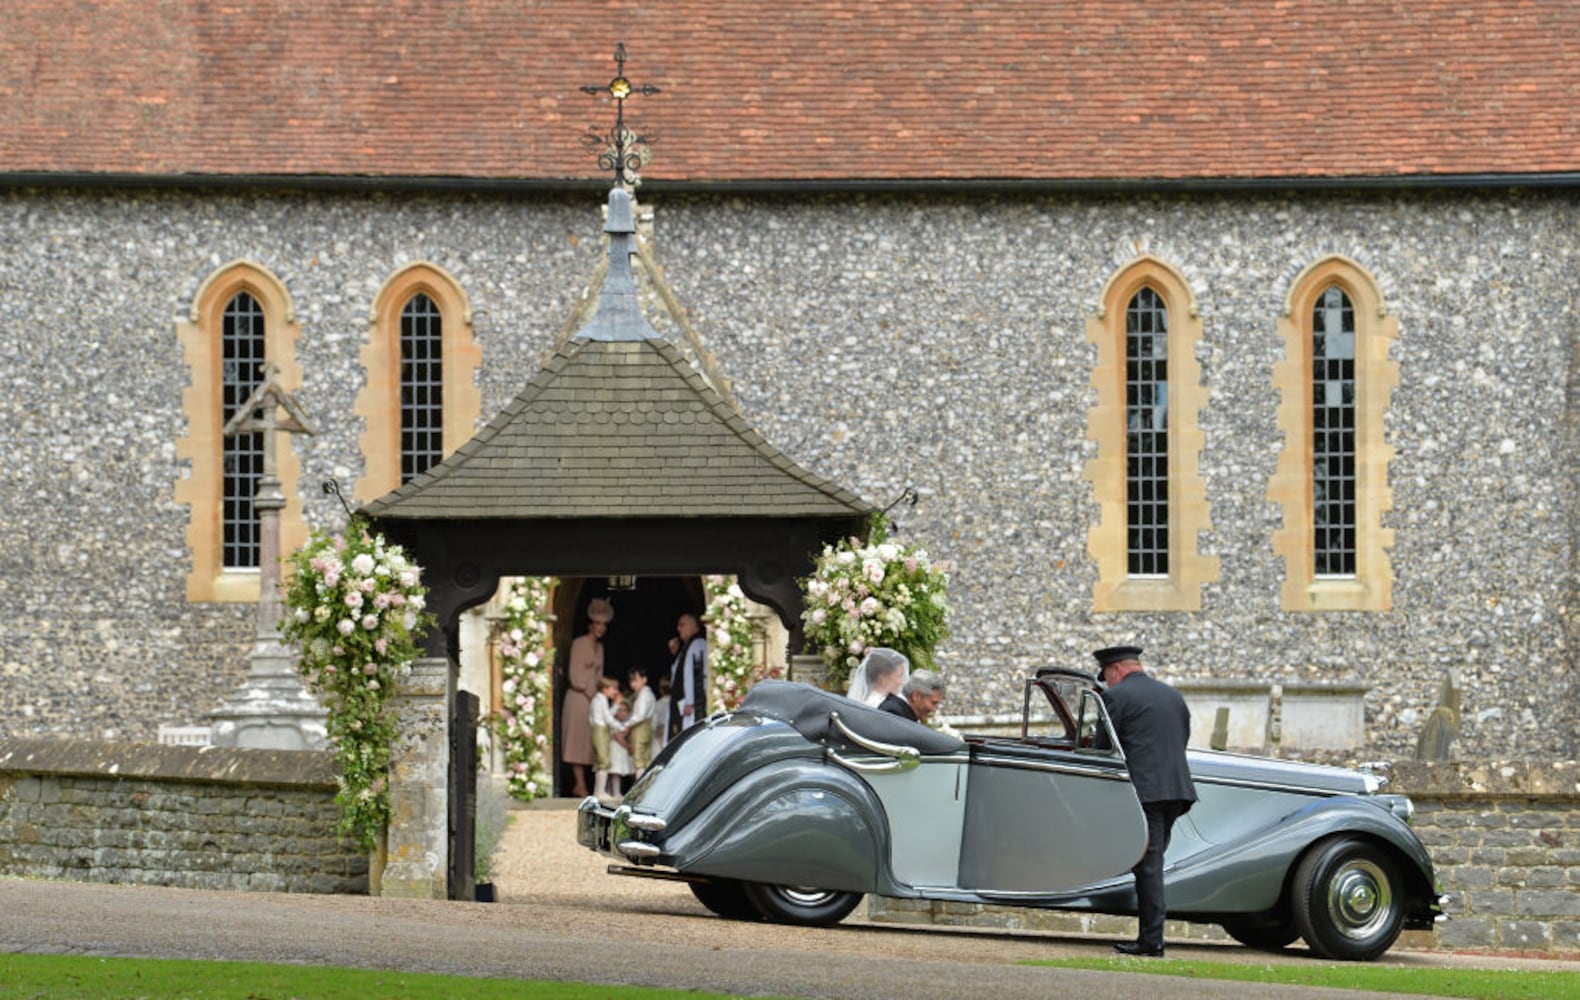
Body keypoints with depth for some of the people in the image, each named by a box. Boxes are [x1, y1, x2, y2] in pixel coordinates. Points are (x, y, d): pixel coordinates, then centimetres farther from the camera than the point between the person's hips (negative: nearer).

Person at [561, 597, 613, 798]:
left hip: (593, 697, 7)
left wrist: (598, 693, 9)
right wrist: (587, 692, -8)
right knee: (578, 738, -8)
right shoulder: (579, 643, -5)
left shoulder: (599, 646, 17)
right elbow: (574, 675, -10)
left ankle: (578, 785, 3)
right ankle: (580, 785, -12)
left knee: (588, 742, 3)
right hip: (578, 697, -7)